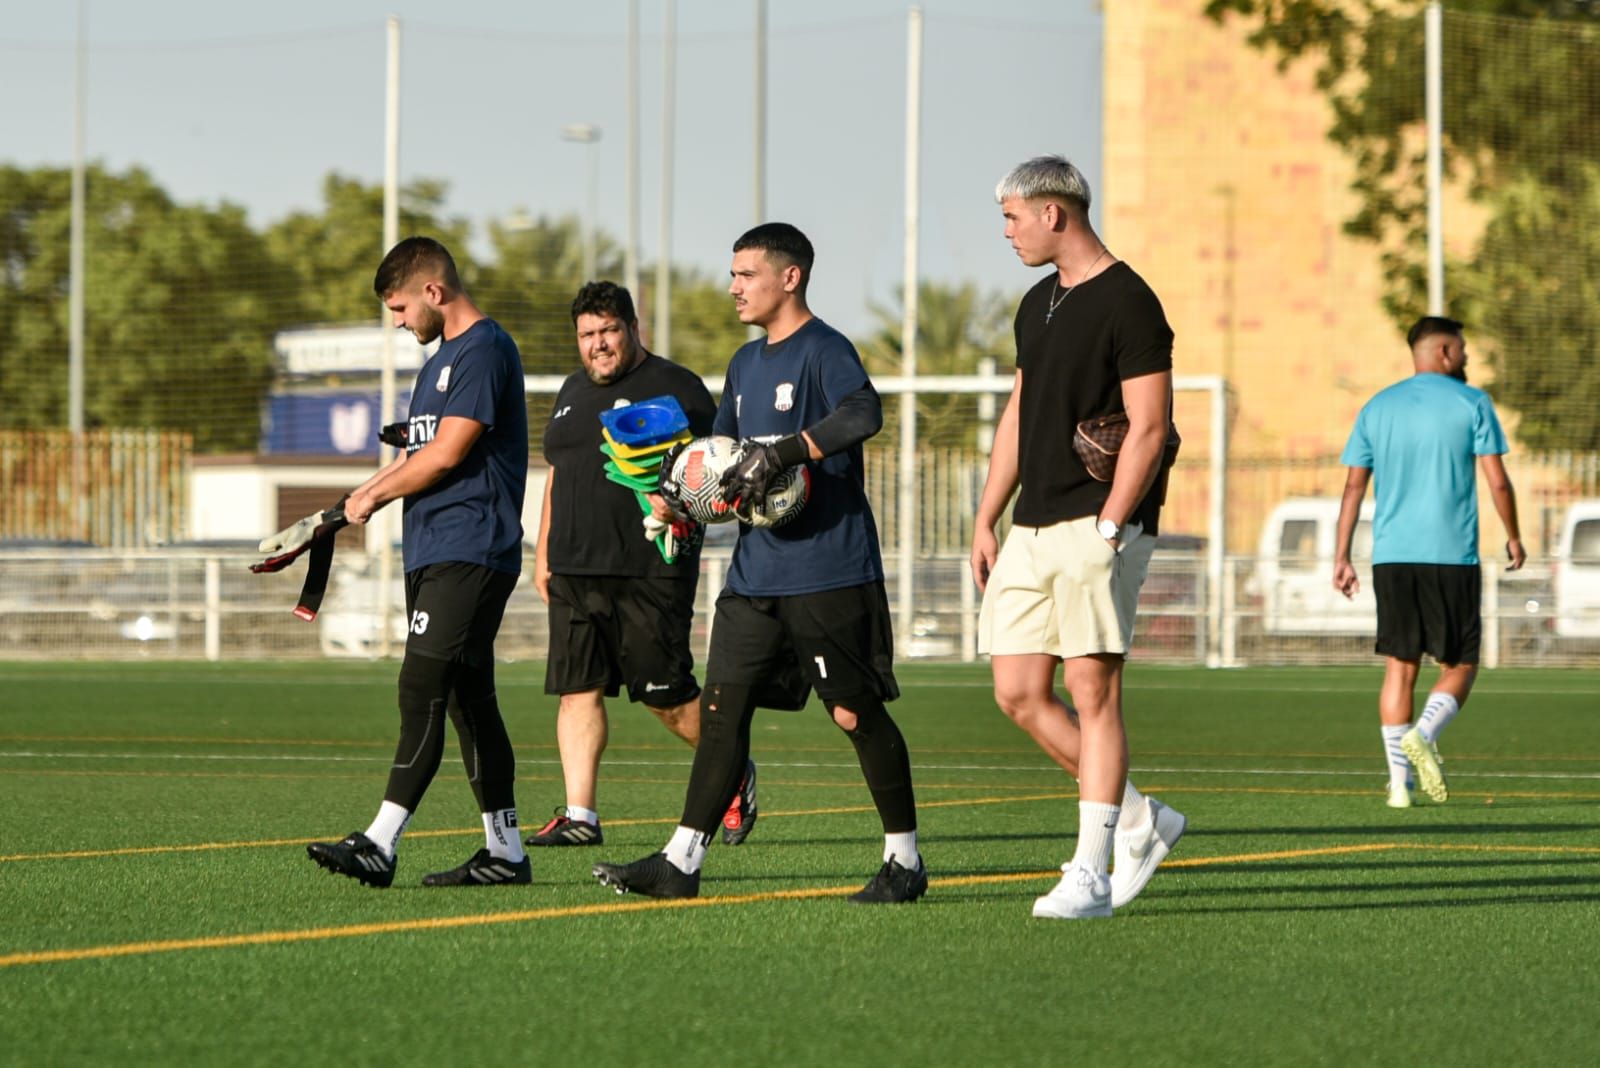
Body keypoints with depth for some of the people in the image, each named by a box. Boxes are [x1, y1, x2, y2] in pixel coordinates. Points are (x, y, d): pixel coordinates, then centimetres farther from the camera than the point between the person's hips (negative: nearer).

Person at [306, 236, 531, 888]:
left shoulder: (484, 351, -11)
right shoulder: (443, 359, 22)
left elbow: (446, 452, -16)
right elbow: (417, 451, 26)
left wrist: (373, 495, -4)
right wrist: (357, 502, 10)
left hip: (470, 553, -10)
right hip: (434, 556, 10)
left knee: (422, 692, -15)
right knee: (469, 700, 10)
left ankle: (380, 844, -21)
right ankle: (505, 852, 14)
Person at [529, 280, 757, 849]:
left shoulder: (674, 387, -3)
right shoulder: (574, 391, 19)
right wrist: (544, 554, 21)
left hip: (650, 571, -6)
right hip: (575, 571, 7)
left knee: (667, 697, -3)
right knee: (577, 690, 0)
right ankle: (579, 816, 1)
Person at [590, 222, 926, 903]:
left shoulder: (824, 350, -9)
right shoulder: (747, 362, 18)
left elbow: (864, 412, -29)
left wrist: (782, 452, -33)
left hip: (828, 572, -8)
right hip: (756, 573, 8)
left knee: (856, 713, -2)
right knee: (722, 707, 3)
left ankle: (904, 860, 9)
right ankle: (681, 862, 3)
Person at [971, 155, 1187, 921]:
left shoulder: (1127, 304, -10)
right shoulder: (1038, 304, 17)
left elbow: (1149, 428, -14)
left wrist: (1108, 529, -19)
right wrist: (987, 520, 17)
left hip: (1097, 525, -9)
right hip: (1032, 532, 9)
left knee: (1093, 692, -7)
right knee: (1019, 693, 4)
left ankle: (1089, 874, -5)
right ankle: (1142, 822, 17)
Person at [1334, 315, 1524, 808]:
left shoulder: (1376, 409, 11)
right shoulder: (1471, 403, 0)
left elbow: (1353, 487, 8)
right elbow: (1497, 482, -3)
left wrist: (1341, 558, 10)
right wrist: (1514, 537, 11)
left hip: (1391, 557, 3)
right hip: (1453, 556, -3)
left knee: (1400, 666, 6)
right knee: (1460, 665, 7)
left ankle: (1400, 781, -1)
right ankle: (1423, 736, -19)